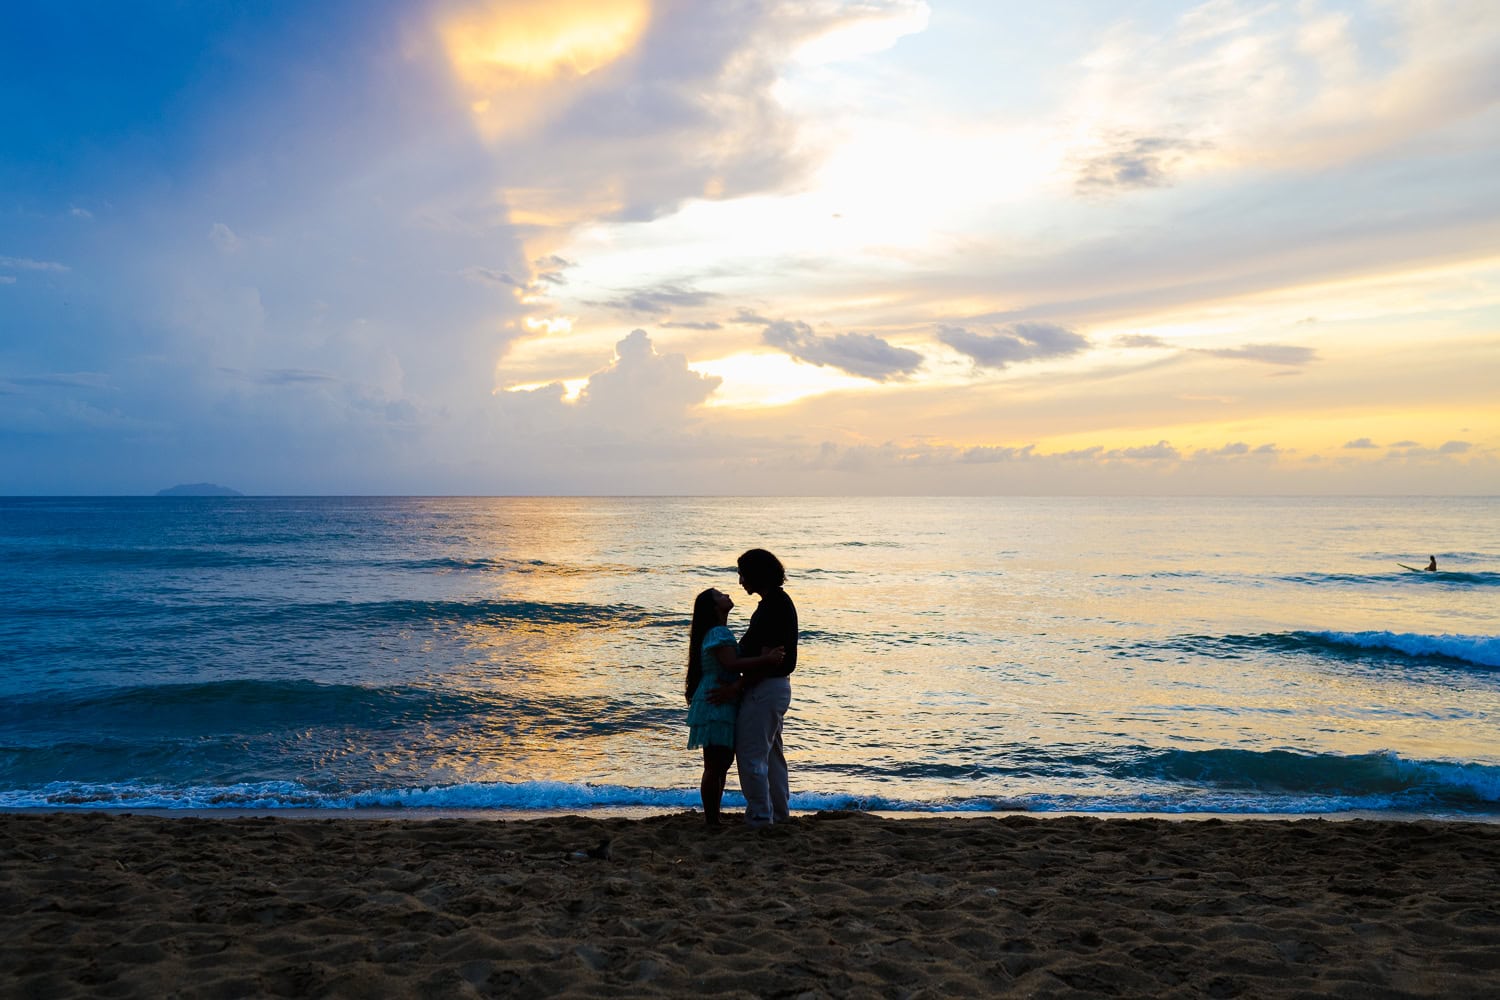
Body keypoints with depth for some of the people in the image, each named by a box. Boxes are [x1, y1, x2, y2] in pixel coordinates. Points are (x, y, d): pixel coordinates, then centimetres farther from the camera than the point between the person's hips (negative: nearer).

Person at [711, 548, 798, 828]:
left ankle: (759, 816, 4)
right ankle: (778, 813, 26)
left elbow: (767, 660, -23)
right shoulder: (778, 602, 11)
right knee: (771, 752, 18)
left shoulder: (773, 607, -21)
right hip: (775, 687, 11)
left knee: (751, 753, -3)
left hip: (764, 689, -11)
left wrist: (736, 688, -18)